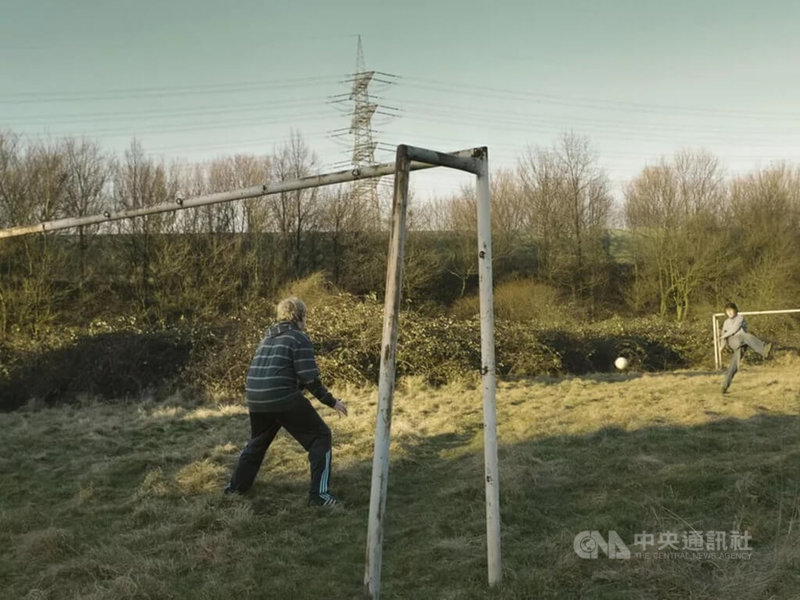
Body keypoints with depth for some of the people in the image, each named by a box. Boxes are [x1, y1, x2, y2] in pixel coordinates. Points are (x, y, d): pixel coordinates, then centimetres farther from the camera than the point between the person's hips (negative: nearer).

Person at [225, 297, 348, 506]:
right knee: (320, 436, 3)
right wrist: (331, 402, -2)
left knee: (258, 441, 30)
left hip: (256, 399, 7)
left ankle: (237, 485, 34)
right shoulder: (299, 338, -3)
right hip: (284, 399, -7)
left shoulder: (268, 337, 19)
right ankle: (318, 494, -3)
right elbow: (309, 379, -10)